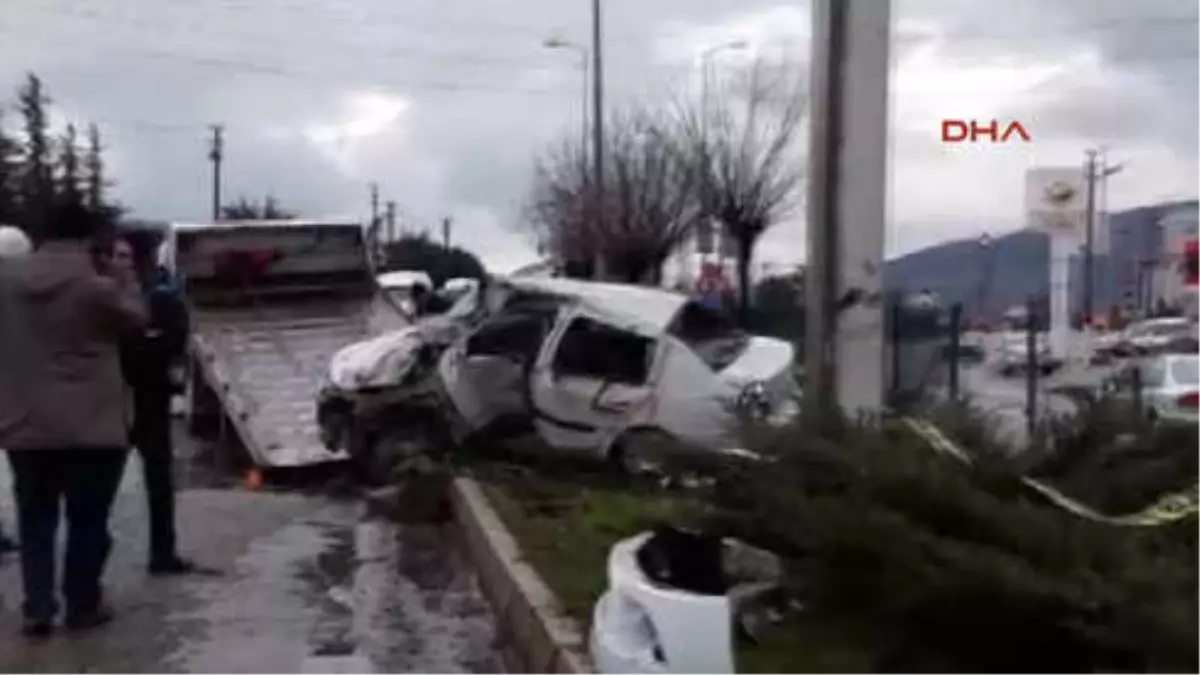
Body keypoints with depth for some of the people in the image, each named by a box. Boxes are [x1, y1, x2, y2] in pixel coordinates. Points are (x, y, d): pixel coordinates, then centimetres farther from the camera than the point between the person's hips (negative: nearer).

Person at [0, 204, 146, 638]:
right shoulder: (97, 287, -12)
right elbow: (135, 318, 4)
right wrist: (128, 282, 18)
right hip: (90, 426, -4)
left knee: (35, 519, 12)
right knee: (88, 520, 8)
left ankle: (37, 610, 9)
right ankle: (83, 606, 15)